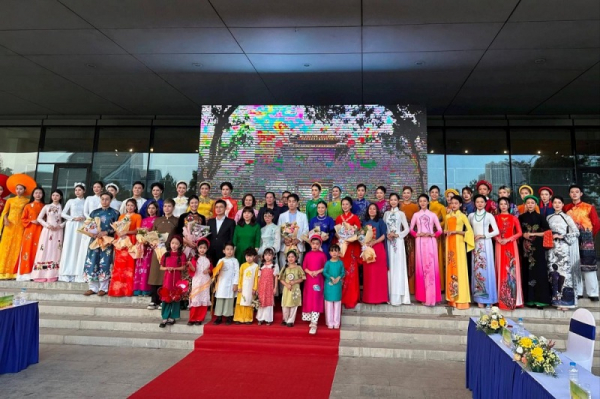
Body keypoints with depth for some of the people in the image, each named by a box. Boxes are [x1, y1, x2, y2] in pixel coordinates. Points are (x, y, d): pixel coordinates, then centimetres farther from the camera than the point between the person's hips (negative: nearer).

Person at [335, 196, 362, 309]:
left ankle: (351, 299, 4)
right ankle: (341, 297, 12)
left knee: (351, 272, -3)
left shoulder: (355, 218, 1)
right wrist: (339, 237, -4)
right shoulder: (338, 218, 12)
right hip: (341, 246, 3)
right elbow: (336, 232, 14)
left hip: (352, 247, -3)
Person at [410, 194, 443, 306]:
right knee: (421, 267, 0)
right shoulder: (416, 215, 10)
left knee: (431, 267, -6)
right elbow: (411, 230, 9)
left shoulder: (433, 215, 8)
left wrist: (431, 234, -10)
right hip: (420, 242, 1)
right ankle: (423, 296, 6)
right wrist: (417, 234, -9)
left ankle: (431, 297, -2)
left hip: (431, 242, -1)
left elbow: (440, 230, 6)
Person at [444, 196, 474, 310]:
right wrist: (446, 232, -2)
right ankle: (452, 297, 10)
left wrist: (456, 232, -15)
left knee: (460, 268, -6)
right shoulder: (448, 216, 13)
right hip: (449, 243, 5)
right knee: (450, 268, 4)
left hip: (459, 243, -4)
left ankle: (461, 298, -2)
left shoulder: (462, 216, 0)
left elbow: (469, 231, -7)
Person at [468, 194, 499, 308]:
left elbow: (496, 231, -4)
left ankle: (488, 298, 2)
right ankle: (479, 298, 6)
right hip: (475, 245, 3)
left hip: (486, 244, -3)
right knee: (477, 270, 1)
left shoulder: (489, 215, 2)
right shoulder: (471, 215, 10)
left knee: (487, 269, -5)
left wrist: (483, 235, -11)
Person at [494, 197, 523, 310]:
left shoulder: (514, 218, 6)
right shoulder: (496, 217, 8)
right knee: (501, 270, 1)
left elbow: (519, 233, 1)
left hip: (511, 246, -1)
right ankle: (501, 299, 6)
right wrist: (498, 239, -12)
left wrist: (508, 239, -12)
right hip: (499, 246, 1)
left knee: (512, 270, -3)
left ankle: (513, 299, 5)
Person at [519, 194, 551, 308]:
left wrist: (533, 234, -9)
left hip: (538, 247, -2)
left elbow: (548, 231, -4)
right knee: (527, 272, 2)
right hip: (525, 247, 2)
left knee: (539, 272, -5)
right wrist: (524, 234, -3)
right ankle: (530, 299, 7)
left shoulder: (540, 217, 2)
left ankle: (540, 299, -1)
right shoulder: (521, 217, 8)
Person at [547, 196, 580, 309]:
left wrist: (562, 236, -10)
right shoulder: (549, 217, 12)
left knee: (563, 272, -8)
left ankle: (565, 300, -1)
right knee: (553, 272, 0)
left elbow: (576, 232, -2)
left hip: (563, 248, -3)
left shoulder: (567, 217, 2)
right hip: (552, 248, 3)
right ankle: (556, 299, 7)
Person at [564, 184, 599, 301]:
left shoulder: (589, 207, 0)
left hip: (586, 240, -3)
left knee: (588, 265, -3)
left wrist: (589, 236, 5)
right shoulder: (566, 208, 7)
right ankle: (577, 292, 13)